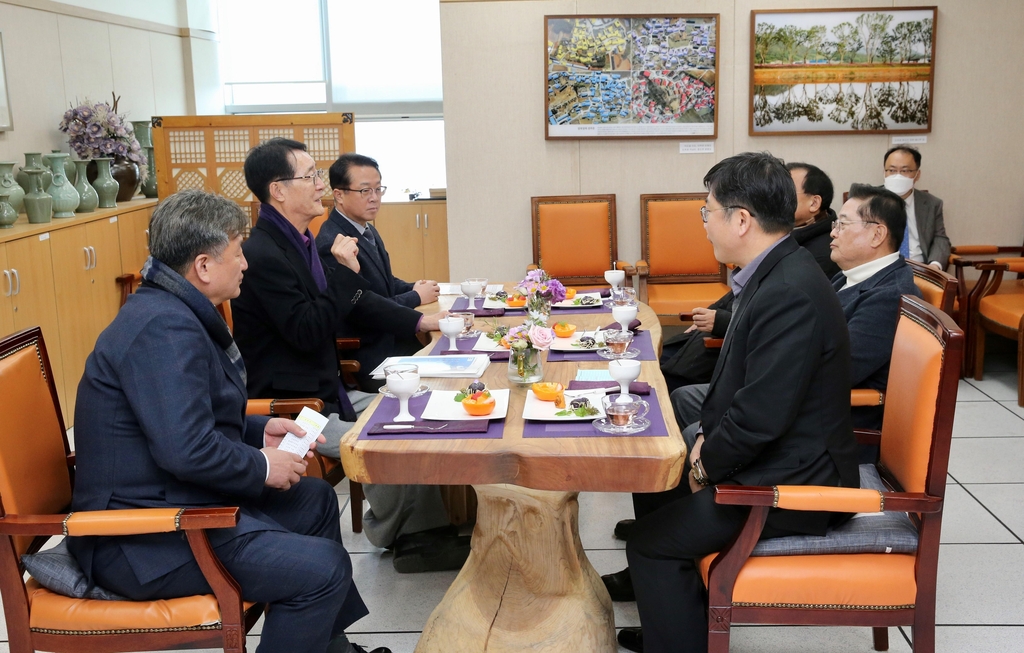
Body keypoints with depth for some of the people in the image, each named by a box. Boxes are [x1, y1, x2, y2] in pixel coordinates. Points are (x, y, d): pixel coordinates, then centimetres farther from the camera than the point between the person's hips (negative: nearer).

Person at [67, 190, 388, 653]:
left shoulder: (174, 312, 11)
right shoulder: (164, 328, -24)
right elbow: (187, 451, -31)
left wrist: (259, 430, 8)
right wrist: (263, 467, -15)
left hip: (171, 500, 11)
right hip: (143, 541, -11)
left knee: (316, 500, 22)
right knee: (324, 567, -20)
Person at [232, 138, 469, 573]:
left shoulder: (300, 242, 9)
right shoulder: (262, 253, -21)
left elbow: (357, 303, 17)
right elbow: (308, 332, -25)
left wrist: (417, 320, 11)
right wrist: (345, 271, -20)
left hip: (327, 390, 10)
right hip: (290, 406, -10)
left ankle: (426, 534, 9)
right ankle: (386, 534, 11)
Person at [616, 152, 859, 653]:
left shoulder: (791, 294, -28)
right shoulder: (774, 274, 5)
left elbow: (760, 418, -28)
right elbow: (739, 383, 15)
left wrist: (706, 466, -12)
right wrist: (708, 435, 3)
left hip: (793, 480, -10)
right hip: (773, 458, 10)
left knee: (653, 542, -10)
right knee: (655, 480, 19)